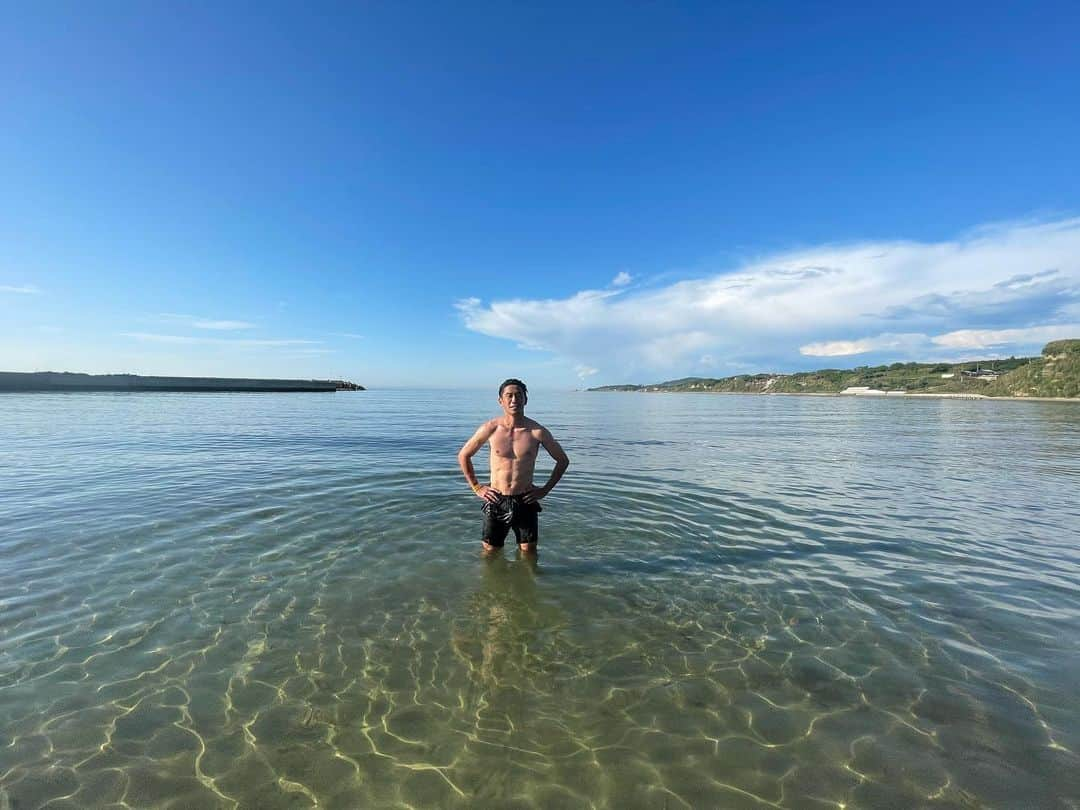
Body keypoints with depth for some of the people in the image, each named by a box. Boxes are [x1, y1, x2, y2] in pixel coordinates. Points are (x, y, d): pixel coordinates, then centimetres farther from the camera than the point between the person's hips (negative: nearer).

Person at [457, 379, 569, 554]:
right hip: (495, 501, 0)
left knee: (529, 553, 11)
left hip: (525, 501, 0)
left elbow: (563, 461, 5)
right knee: (490, 553, 14)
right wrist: (476, 488, 3)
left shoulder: (537, 431, -8)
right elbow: (463, 456, 7)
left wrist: (545, 489, 1)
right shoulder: (490, 428, -7)